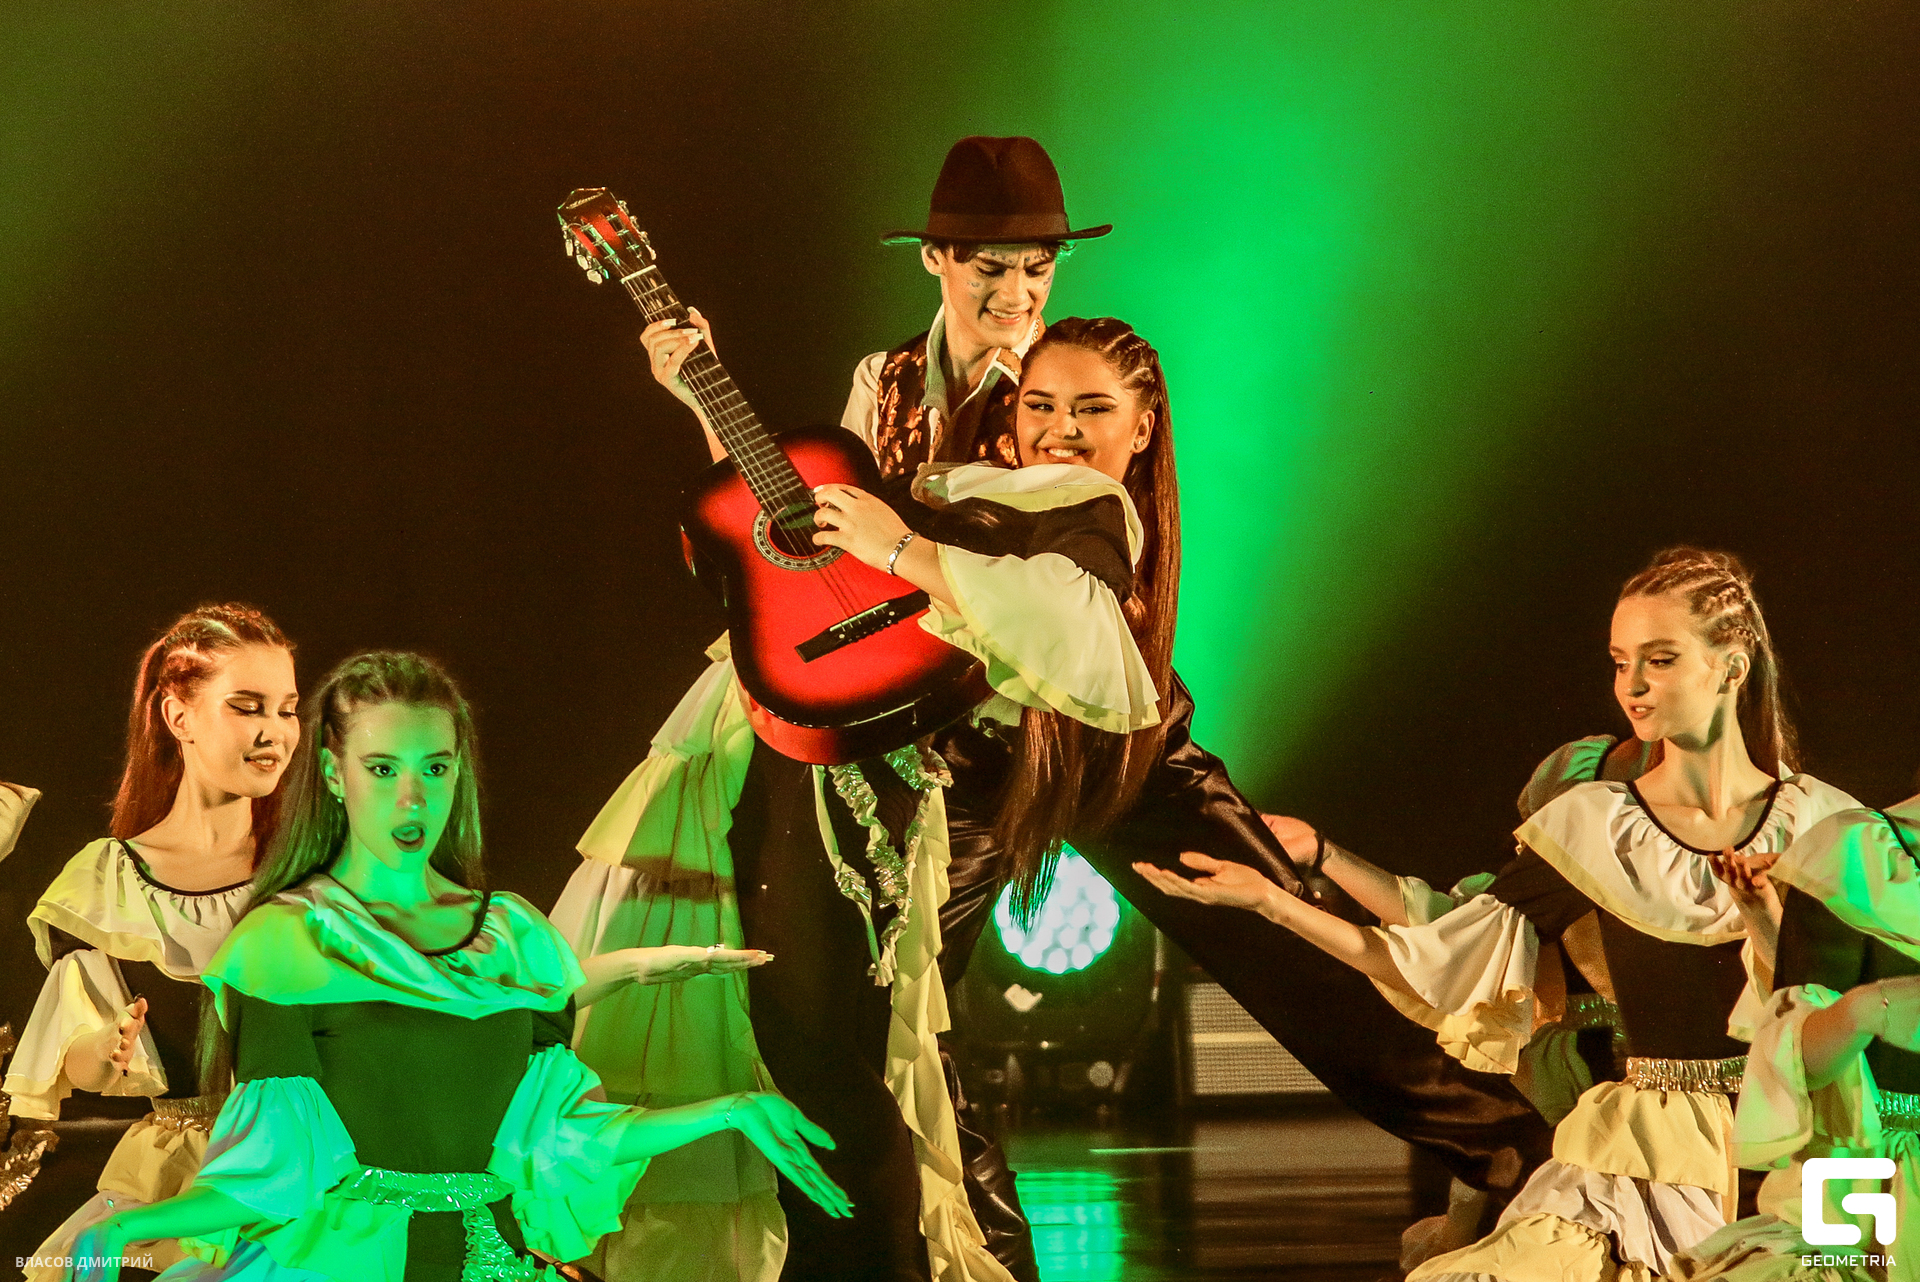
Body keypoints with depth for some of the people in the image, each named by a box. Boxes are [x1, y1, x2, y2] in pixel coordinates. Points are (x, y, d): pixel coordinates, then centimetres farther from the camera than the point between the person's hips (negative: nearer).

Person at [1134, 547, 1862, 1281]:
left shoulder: (1817, 822, 3)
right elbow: (1437, 963, -2)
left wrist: (1768, 925, -16)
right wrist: (1269, 900, -8)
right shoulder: (1593, 828, 3)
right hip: (1638, 1170, 0)